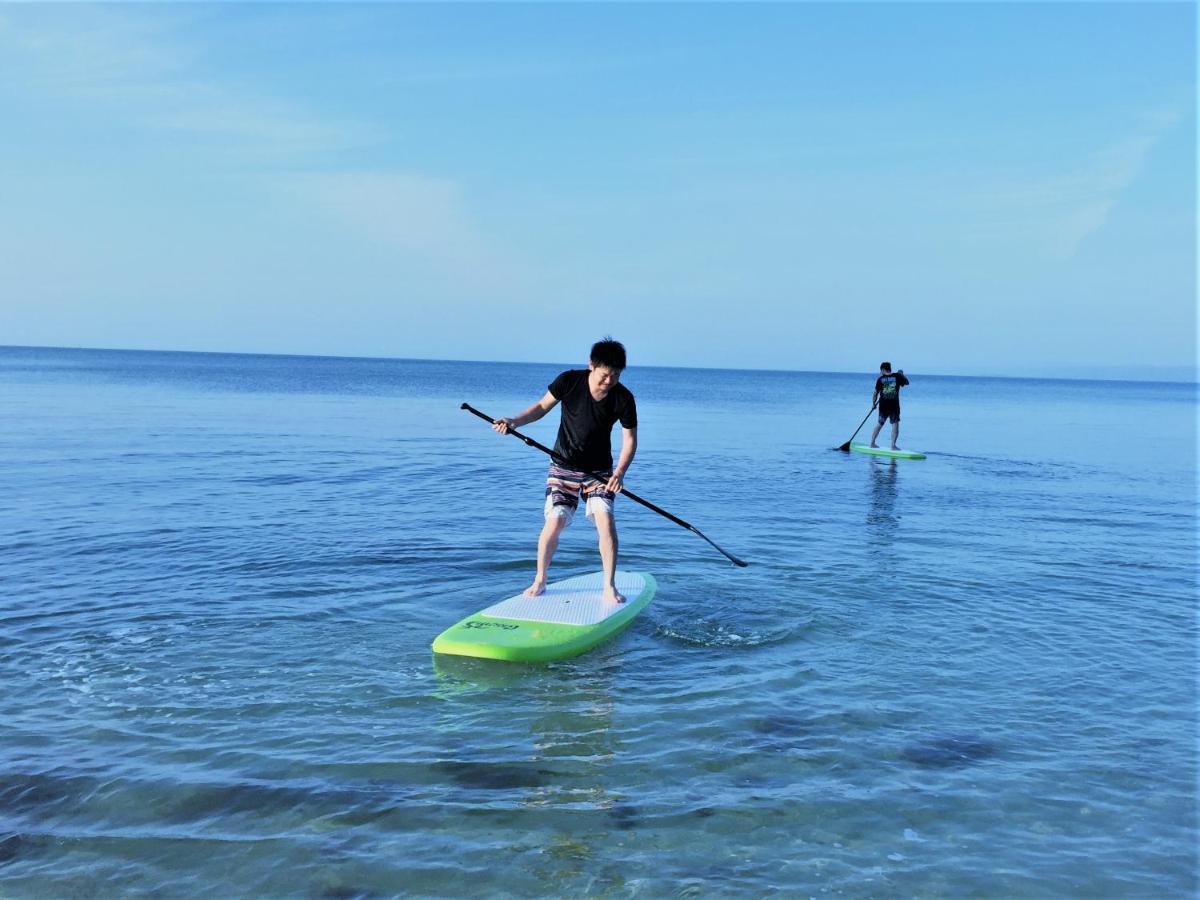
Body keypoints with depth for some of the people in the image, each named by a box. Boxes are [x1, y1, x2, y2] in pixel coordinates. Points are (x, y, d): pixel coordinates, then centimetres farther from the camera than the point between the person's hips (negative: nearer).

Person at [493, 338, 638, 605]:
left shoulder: (624, 398, -14)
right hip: (564, 466, 0)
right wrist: (513, 422, -17)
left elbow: (629, 438, -7)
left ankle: (610, 587, -7)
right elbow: (542, 407, -2)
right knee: (554, 522, -9)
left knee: (605, 519, -18)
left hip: (600, 470, 0)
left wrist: (619, 472, -21)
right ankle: (539, 581, 13)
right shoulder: (569, 381, -15)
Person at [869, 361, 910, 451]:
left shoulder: (880, 379, -2)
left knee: (879, 424, 16)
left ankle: (872, 443, 22)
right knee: (895, 424, 1)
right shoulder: (897, 376, -2)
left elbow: (875, 393, -1)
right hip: (894, 405, -2)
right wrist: (901, 374, 27)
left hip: (883, 406, 2)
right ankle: (893, 445, -8)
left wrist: (873, 403, 12)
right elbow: (906, 383, 15)